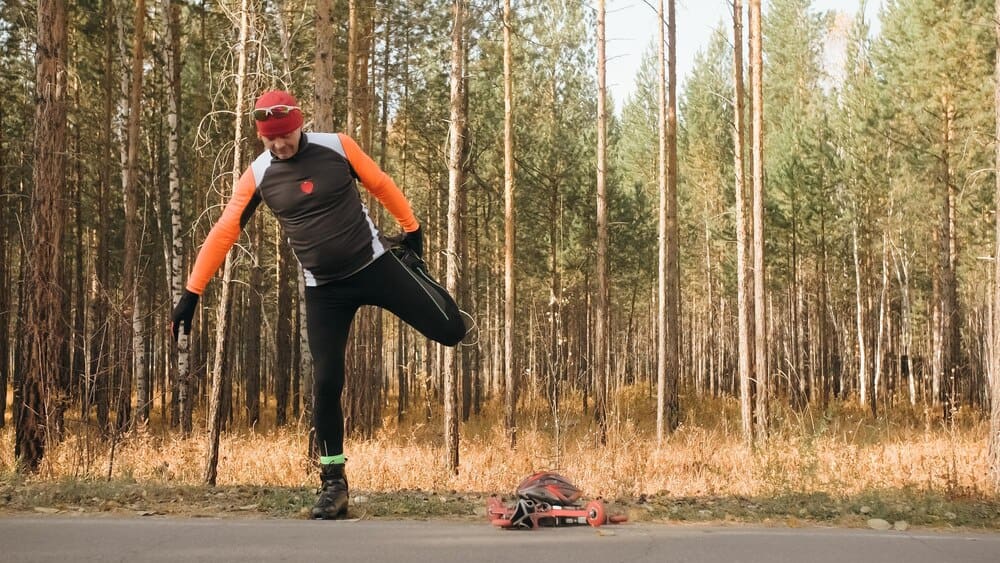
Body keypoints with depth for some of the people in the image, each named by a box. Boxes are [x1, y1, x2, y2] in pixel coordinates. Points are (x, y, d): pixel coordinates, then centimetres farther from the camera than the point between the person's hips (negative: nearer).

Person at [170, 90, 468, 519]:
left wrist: (412, 230, 14)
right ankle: (334, 483, 10)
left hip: (375, 264, -1)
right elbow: (224, 232, -5)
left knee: (450, 331, -5)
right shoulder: (258, 176, -6)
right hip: (324, 289, 1)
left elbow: (380, 185, 5)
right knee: (326, 384, -4)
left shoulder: (337, 146, -9)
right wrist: (192, 292, -9)